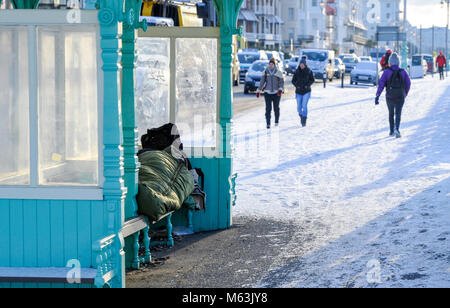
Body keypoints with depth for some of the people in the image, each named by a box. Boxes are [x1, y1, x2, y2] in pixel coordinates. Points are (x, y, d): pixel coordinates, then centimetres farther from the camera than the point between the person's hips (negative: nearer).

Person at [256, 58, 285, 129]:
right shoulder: (265, 72, 3)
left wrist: (281, 90, -19)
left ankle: (276, 121, 32)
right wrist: (259, 91, 7)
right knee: (268, 108, -10)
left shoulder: (278, 72, -1)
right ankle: (268, 124, -11)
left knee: (276, 108, 9)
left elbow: (282, 82, -3)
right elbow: (262, 82, 8)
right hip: (267, 93, 0)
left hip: (276, 93, 0)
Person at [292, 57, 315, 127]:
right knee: (299, 107, 4)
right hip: (299, 92, 2)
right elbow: (293, 80, 5)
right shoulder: (297, 71, 0)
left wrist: (307, 85, -15)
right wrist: (296, 85, -13)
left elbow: (312, 80, 1)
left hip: (306, 91, -2)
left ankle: (304, 121, -11)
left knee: (304, 105, -17)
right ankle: (301, 116, 35)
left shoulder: (309, 71, -4)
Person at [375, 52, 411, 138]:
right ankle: (396, 128, -28)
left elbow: (381, 84, -12)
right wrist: (406, 93, 20)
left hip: (390, 97, 1)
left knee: (391, 113, 19)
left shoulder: (387, 72, -6)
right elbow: (408, 84, 3)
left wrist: (377, 96, -12)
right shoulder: (403, 72, -1)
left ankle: (392, 131, 28)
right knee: (398, 114, -3)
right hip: (400, 97, -1)